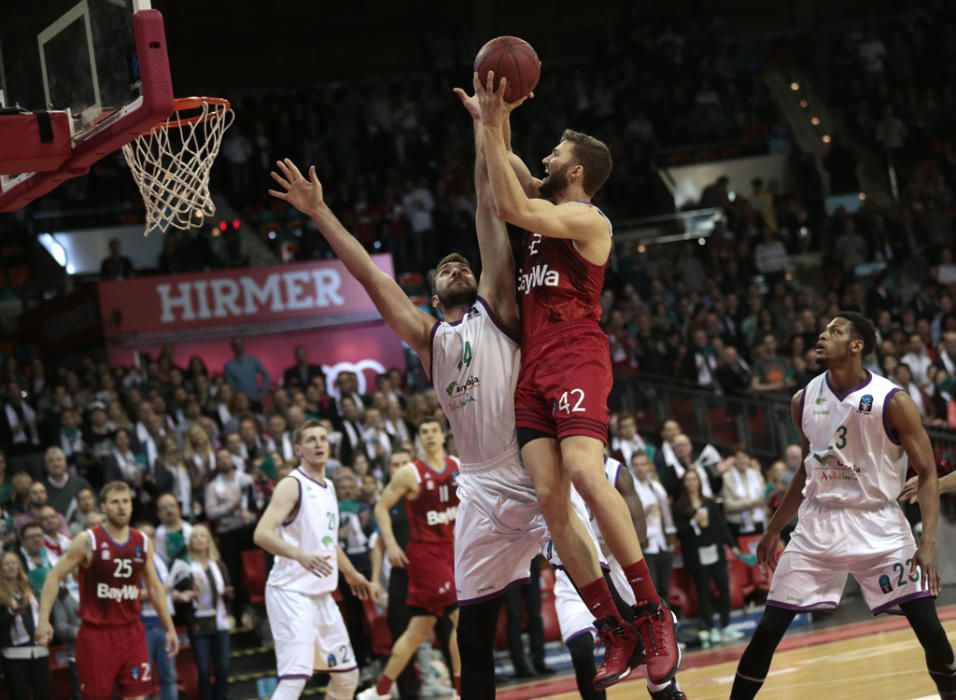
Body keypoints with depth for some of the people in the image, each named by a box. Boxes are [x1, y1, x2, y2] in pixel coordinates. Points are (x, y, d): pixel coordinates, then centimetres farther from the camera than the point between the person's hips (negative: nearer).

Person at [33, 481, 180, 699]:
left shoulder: (143, 543, 5)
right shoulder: (87, 541, -8)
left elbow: (154, 586, 16)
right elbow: (55, 576, -6)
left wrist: (169, 628, 14)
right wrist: (44, 619, -16)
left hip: (131, 631, 4)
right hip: (96, 632, -4)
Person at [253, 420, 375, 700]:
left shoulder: (328, 487, 15)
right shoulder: (292, 485, -11)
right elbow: (262, 534, -24)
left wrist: (352, 575, 40)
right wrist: (300, 555, -38)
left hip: (322, 594, 9)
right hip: (292, 593, -9)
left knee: (347, 674, 14)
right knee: (295, 677, -21)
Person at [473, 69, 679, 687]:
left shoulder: (587, 219, -6)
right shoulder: (550, 207, 19)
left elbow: (512, 209, -18)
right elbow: (512, 187, 34)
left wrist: (492, 129, -14)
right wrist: (493, 122, 20)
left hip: (576, 358, -8)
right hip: (534, 367, 9)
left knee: (586, 475, -27)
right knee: (551, 500, -4)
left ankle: (654, 614, -22)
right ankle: (615, 633, -4)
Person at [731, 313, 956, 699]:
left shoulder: (893, 402, -13)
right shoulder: (804, 401, 2)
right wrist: (773, 529, 19)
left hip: (877, 524, -3)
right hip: (818, 523, 3)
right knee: (768, 630, -2)